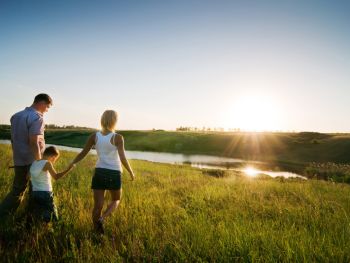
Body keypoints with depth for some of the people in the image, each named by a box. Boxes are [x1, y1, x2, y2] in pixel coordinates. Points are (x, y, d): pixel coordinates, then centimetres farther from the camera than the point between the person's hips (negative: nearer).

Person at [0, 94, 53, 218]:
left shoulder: (16, 116, 10)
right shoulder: (37, 118, -16)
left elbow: (13, 139, 13)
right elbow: (34, 143, -23)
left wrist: (18, 156, 19)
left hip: (19, 161, 7)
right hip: (32, 161, -7)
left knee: (17, 191, 17)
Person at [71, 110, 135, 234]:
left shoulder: (94, 136, 0)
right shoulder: (118, 137, -10)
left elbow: (82, 154, 4)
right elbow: (122, 158, -15)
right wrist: (131, 172, -1)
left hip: (99, 172, 3)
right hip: (114, 174, -3)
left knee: (98, 206, 10)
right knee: (116, 200, 20)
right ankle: (102, 218, -3)